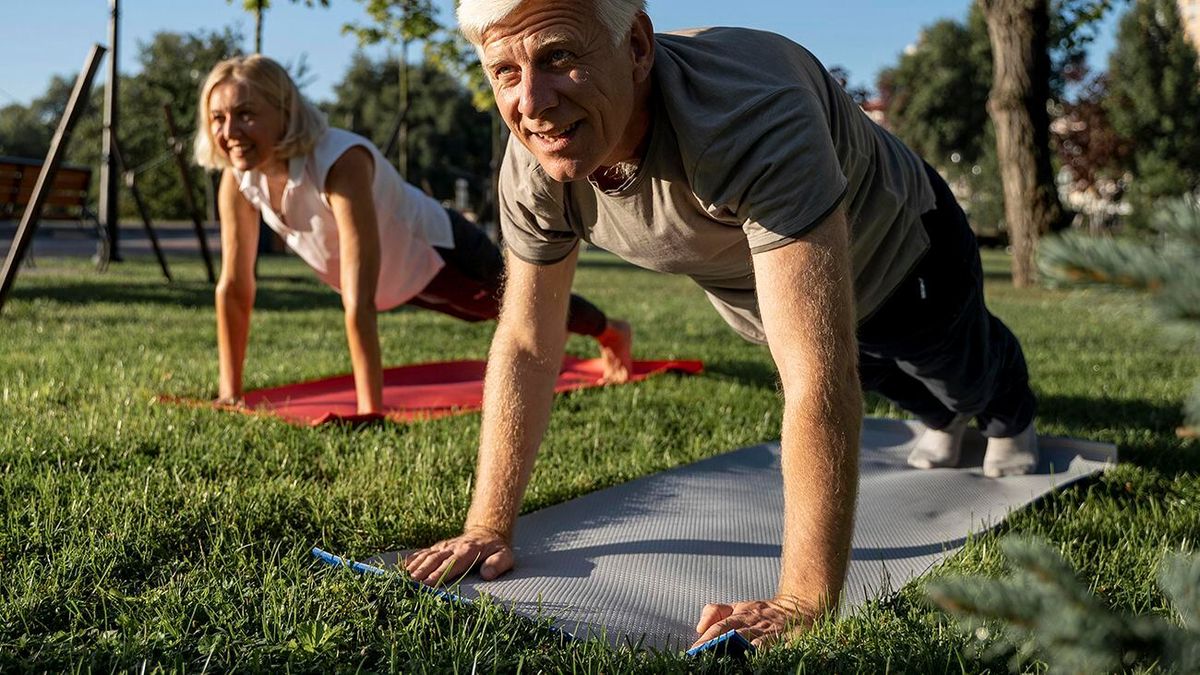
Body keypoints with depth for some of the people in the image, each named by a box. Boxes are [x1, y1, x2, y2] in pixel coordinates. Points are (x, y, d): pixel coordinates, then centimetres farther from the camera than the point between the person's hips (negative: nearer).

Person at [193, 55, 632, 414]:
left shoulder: (340, 163, -44)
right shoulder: (237, 178, -24)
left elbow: (359, 302, -47)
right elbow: (234, 288, -16)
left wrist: (369, 412, -48)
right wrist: (230, 393, -14)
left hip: (439, 256, -6)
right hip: (394, 280, 6)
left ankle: (612, 333, 58)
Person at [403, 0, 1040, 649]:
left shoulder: (750, 117, -50)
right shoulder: (532, 169, -31)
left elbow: (819, 375, -54)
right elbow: (527, 345, -20)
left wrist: (803, 604, -56)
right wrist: (488, 526, -22)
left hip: (900, 252, -4)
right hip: (764, 295, 4)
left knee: (966, 377, 28)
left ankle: (1010, 418, 66)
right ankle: (941, 421, 70)